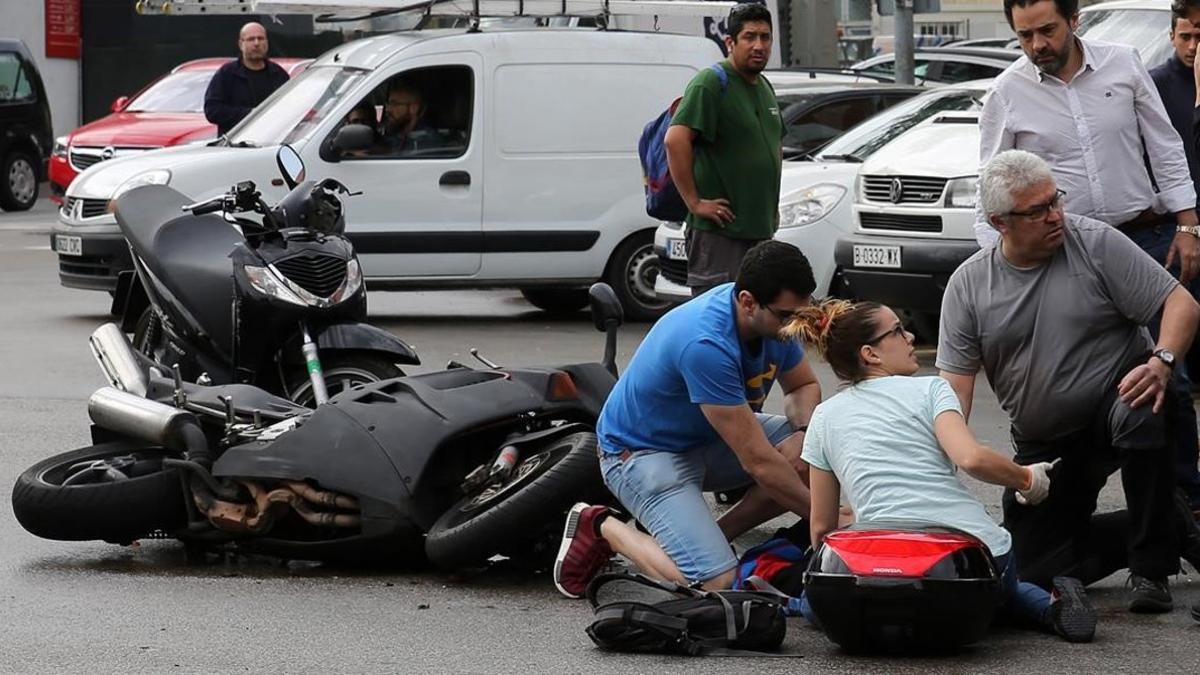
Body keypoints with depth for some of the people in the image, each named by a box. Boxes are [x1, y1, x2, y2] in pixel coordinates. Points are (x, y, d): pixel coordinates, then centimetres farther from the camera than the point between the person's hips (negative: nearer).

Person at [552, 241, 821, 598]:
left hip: (709, 438, 8)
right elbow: (758, 460, -32)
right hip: (645, 451, -8)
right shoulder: (706, 345, -35)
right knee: (716, 583, -24)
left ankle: (714, 534, 1)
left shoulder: (775, 317, -10)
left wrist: (803, 432, -15)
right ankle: (604, 529, -1)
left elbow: (804, 386, 9)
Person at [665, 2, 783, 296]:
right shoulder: (711, 83, -11)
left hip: (761, 228, 9)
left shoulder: (765, 88, 17)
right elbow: (675, 140, -23)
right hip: (719, 230, -9)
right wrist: (694, 202, -22)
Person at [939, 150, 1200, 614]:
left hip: (1116, 397, -4)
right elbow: (954, 386, -5)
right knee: (1033, 569, -4)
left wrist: (1161, 362, -31)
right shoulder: (968, 285, -2)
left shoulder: (1096, 244, -9)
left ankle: (1152, 568, -21)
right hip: (1043, 444, 4)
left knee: (1141, 418, -40)